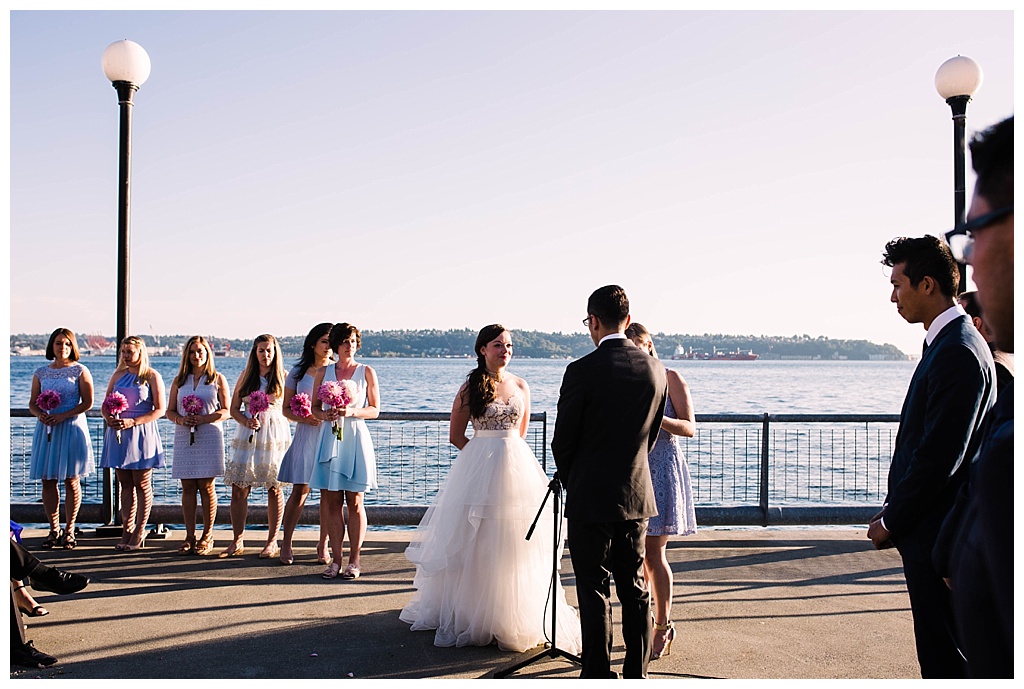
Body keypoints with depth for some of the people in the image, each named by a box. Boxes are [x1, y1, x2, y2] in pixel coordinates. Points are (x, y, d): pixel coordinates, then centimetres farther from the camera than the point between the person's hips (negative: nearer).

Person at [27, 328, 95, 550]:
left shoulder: (80, 371, 0)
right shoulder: (41, 373, 11)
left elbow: (87, 403, -5)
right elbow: (32, 403, 11)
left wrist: (62, 415, -16)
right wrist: (40, 414, -11)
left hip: (72, 428, -3)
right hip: (46, 429, 4)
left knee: (71, 480, 0)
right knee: (47, 480, 3)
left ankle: (69, 530, 9)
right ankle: (54, 530, 14)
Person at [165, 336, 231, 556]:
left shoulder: (218, 379, 4)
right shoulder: (179, 380, 14)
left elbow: (226, 411, -1)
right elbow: (170, 411, 12)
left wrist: (204, 418, -16)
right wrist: (181, 419, -9)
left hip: (209, 438, -3)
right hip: (184, 438, 3)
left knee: (206, 487, -1)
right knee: (187, 487, 3)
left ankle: (207, 536, 7)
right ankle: (189, 536, 9)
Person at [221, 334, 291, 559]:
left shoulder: (283, 376, 4)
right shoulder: (246, 375, 11)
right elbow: (234, 408, 10)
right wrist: (246, 422, -9)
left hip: (275, 435, -2)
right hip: (247, 435, 2)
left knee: (274, 488, 0)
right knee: (238, 488, -1)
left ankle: (272, 542, 9)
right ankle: (237, 541, 9)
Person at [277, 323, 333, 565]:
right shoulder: (298, 372, 7)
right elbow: (286, 408, 9)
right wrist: (302, 419, -10)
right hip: (306, 435, 0)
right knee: (299, 491, 0)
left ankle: (323, 544, 13)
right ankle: (286, 543, 12)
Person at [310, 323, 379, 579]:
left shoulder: (366, 372, 4)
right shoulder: (323, 372, 10)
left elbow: (375, 410, 3)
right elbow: (314, 407, 12)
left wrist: (352, 412, -14)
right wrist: (324, 415, -9)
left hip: (355, 438, -2)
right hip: (329, 438, 2)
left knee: (354, 501, -2)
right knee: (331, 501, 1)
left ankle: (354, 560, 5)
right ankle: (335, 559, 9)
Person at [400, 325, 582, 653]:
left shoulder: (520, 386, 7)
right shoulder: (470, 388, -3)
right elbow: (456, 436, 0)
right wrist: (485, 453, 6)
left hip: (517, 467, 3)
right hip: (478, 469, -3)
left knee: (514, 544, 7)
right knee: (476, 543, 3)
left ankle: (515, 615, 20)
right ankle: (470, 613, 15)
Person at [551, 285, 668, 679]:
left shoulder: (582, 371, -16)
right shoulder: (656, 370, 0)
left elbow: (562, 441, -7)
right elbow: (651, 436, 10)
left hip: (590, 498, -5)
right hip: (637, 496, 5)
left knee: (593, 591, 5)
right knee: (635, 589, 14)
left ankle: (598, 674, 12)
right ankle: (636, 674, 22)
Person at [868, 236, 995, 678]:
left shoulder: (957, 351, -20)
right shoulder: (949, 342, 12)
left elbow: (939, 455, -23)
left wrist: (892, 521, -12)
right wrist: (894, 508, 12)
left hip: (938, 534, -10)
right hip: (933, 529, 10)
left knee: (943, 656, 1)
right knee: (940, 645, 19)